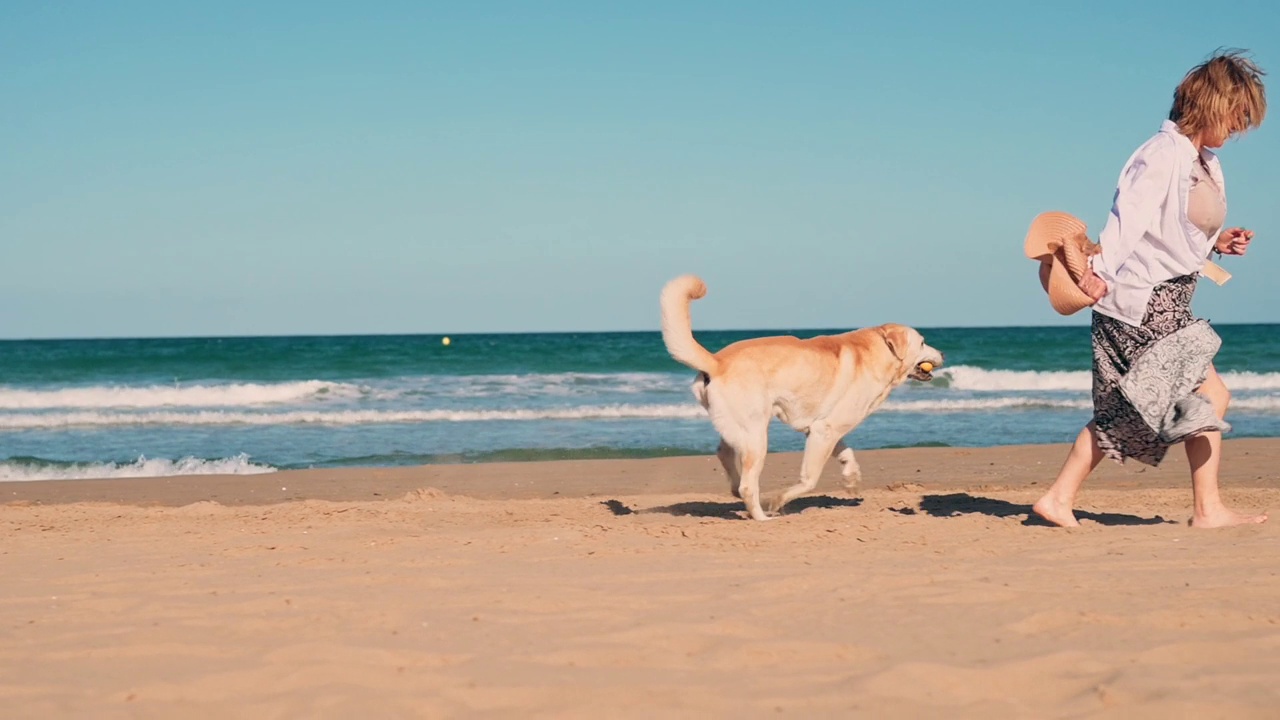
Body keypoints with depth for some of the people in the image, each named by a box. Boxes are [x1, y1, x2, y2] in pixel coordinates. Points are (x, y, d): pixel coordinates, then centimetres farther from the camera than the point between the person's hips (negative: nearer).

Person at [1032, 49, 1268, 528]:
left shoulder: (1203, 162, 16)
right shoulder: (1165, 153, -14)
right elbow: (1130, 216, -24)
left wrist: (1217, 243, 6)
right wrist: (1100, 269, -31)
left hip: (1165, 303, 10)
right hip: (1146, 300, -10)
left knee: (1121, 415, 11)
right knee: (1209, 395, -4)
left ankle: (1058, 499, 14)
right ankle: (1208, 511, 4)